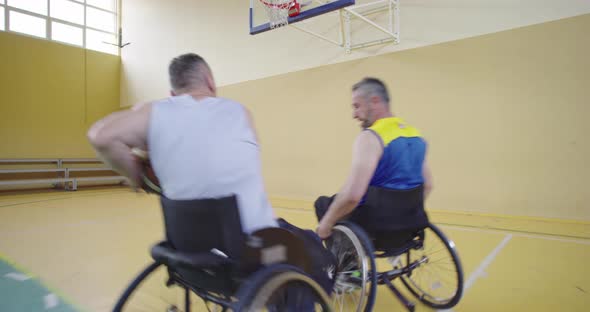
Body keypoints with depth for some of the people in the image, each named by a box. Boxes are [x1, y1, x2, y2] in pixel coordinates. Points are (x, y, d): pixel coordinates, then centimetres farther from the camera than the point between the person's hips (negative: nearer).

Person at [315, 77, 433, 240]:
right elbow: (427, 185, 14)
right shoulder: (415, 135, 5)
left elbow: (352, 194, -30)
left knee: (323, 203, 18)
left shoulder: (370, 137, -21)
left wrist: (326, 223, -16)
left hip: (375, 225, -7)